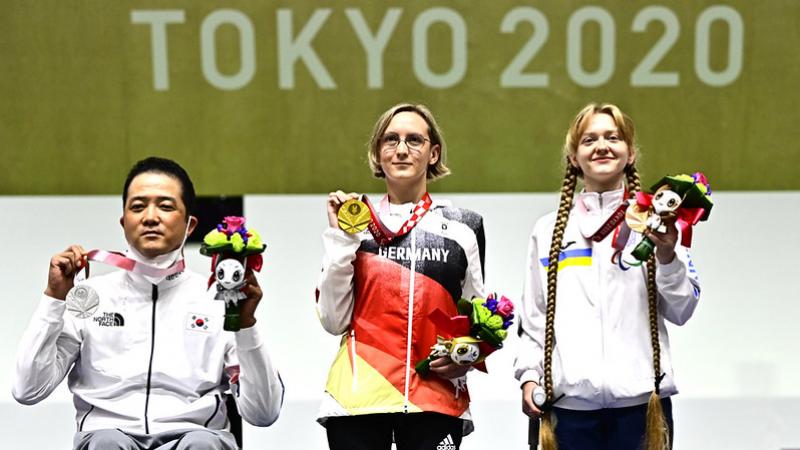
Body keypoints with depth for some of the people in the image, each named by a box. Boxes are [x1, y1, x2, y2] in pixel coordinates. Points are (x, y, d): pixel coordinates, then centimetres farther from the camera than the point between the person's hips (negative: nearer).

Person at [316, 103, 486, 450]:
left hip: (436, 399, 0)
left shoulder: (463, 227, 8)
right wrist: (339, 239, -5)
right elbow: (334, 321, -1)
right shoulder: (356, 223, 6)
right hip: (358, 396, 0)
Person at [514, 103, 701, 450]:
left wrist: (667, 257, -11)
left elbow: (682, 311, 3)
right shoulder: (548, 230, 13)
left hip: (641, 397, -1)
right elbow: (534, 317, 14)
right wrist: (529, 374, 2)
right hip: (569, 399, 1)